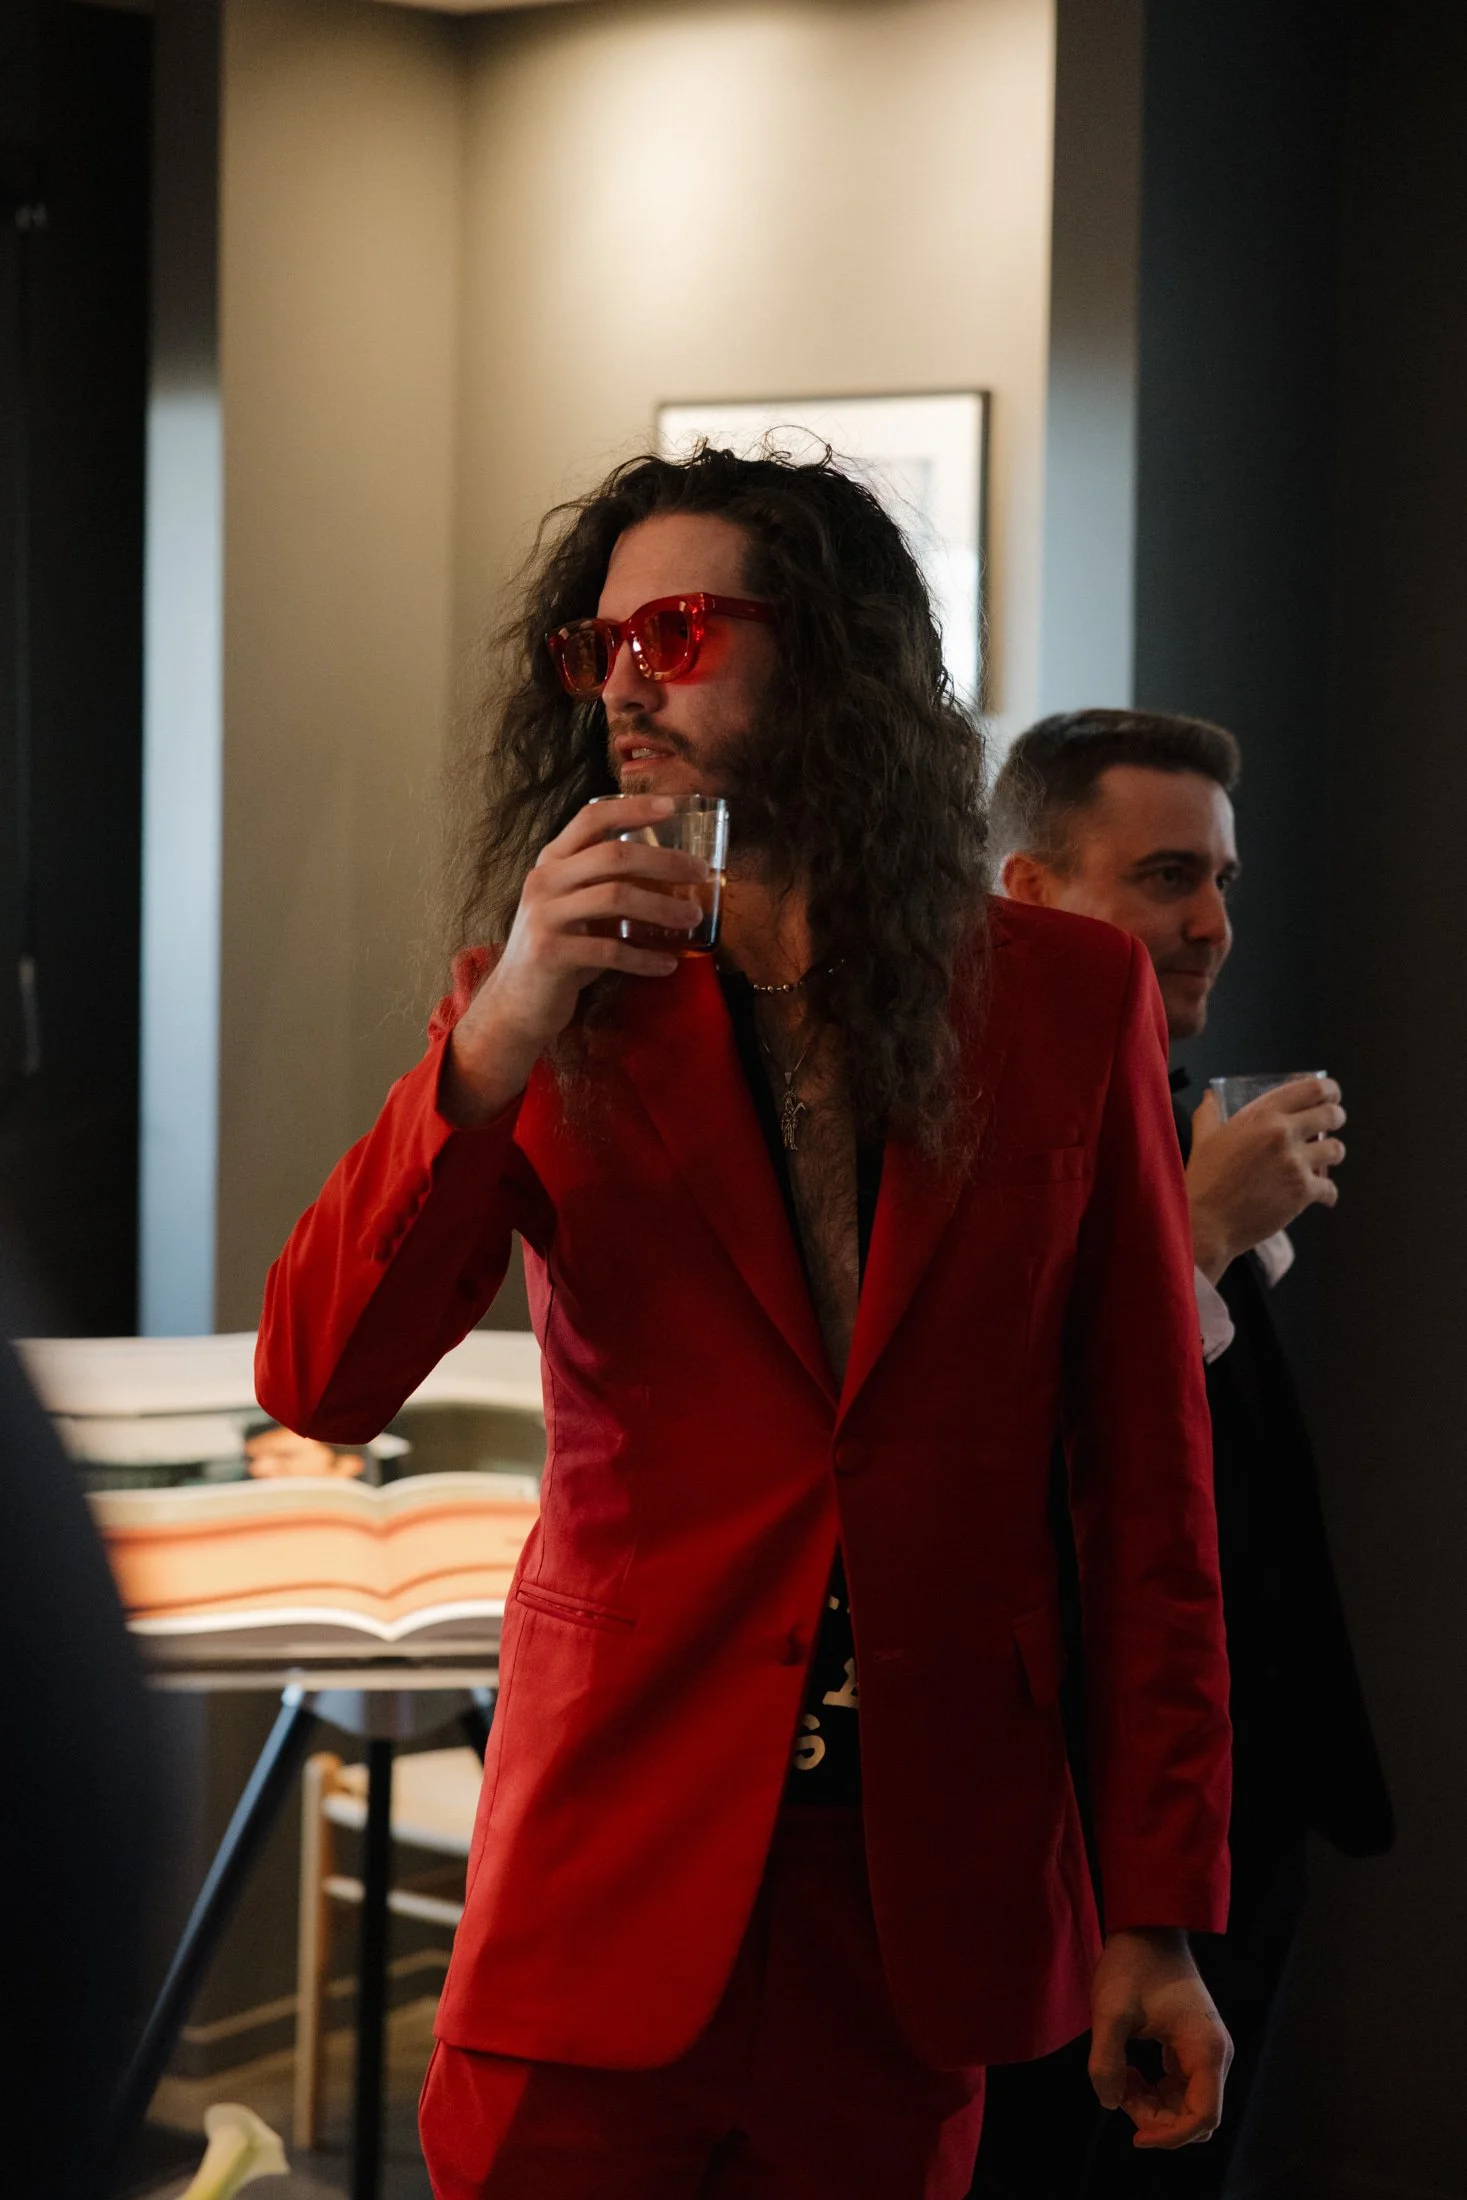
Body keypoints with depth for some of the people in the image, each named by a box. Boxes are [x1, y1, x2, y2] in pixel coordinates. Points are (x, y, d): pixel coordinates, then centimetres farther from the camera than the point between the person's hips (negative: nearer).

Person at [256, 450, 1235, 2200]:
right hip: (619, 1876, 0)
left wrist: (1159, 1913, 1)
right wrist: (501, 1037, -20)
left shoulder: (1070, 997, 2)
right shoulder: (558, 1004, 3)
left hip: (931, 1887, 1)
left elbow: (1148, 1467, 3)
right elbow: (316, 1387, -8)